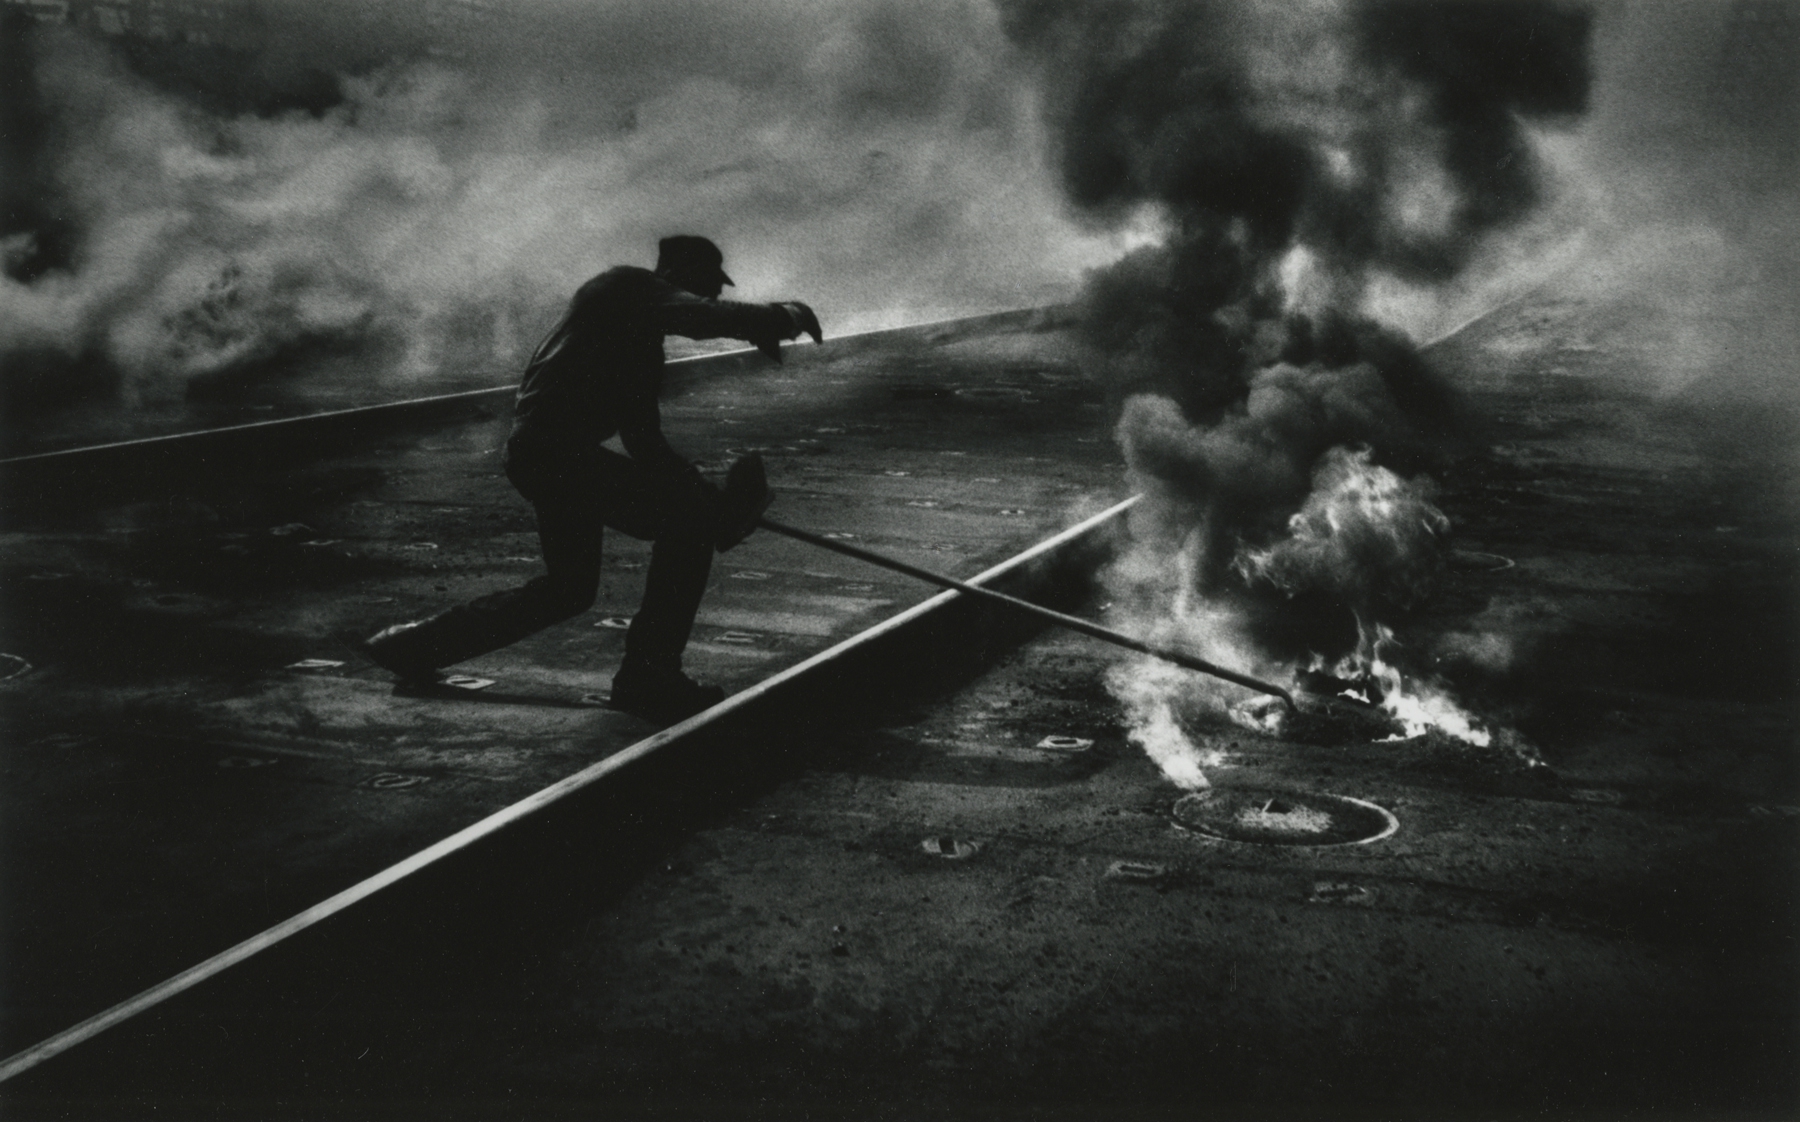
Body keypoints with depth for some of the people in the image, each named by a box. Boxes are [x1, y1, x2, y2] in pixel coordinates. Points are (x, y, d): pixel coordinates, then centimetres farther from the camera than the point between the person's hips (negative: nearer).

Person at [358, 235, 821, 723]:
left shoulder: (642, 338, 25)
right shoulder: (628, 289, -4)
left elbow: (644, 440, 23)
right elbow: (706, 317, -24)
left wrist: (709, 495, 15)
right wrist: (782, 318, -18)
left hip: (540, 453, 11)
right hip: (555, 448, -11)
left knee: (570, 588, 21)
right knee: (686, 517, -14)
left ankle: (416, 644, 31)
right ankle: (648, 677, -9)